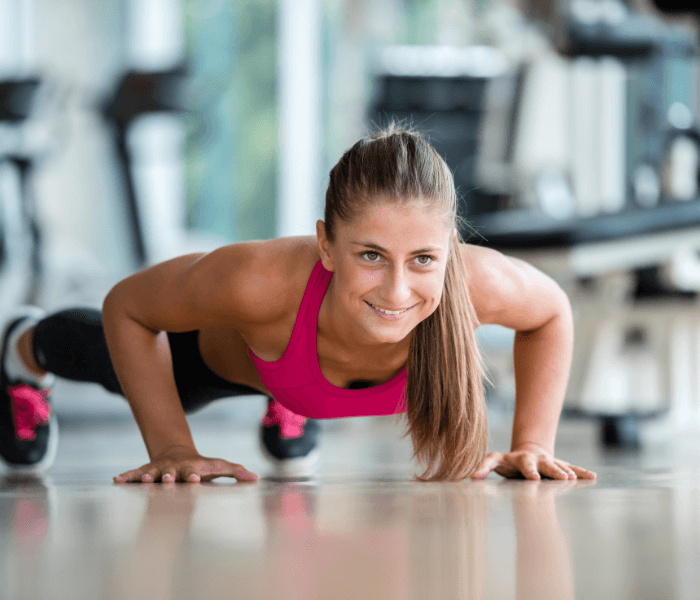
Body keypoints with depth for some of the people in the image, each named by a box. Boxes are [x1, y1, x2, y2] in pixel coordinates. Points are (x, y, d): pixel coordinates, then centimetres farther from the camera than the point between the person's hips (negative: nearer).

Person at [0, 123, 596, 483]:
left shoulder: (476, 281, -46)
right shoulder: (260, 282, -50)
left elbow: (552, 312, -20)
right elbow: (126, 309, -29)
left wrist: (533, 444, -26)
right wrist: (172, 448, -29)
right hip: (218, 350, -1)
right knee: (112, 359, 35)